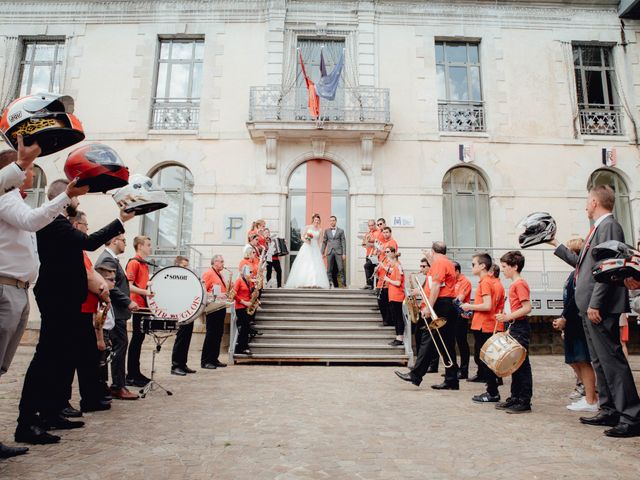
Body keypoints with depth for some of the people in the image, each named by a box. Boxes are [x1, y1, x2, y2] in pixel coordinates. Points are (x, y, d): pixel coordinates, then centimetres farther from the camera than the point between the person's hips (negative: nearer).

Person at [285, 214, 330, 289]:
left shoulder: (320, 229, 8)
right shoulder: (307, 227, 2)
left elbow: (319, 241, 12)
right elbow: (302, 237, 5)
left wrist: (319, 250, 9)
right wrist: (306, 240, -15)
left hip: (315, 249, 2)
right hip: (306, 248, -2)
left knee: (315, 265, -7)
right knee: (304, 265, -4)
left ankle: (314, 283, -6)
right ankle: (303, 283, -2)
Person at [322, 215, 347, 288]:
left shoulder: (341, 231, 7)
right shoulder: (326, 231, 11)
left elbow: (343, 242, 3)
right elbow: (324, 242, 12)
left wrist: (344, 253, -3)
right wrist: (322, 253, 7)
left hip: (338, 252, -1)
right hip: (330, 252, 2)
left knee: (341, 269, -4)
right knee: (330, 270, 2)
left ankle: (344, 284, 2)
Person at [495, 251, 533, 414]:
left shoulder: (520, 284, -14)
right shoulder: (514, 284, 15)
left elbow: (527, 308, -22)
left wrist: (508, 317, -21)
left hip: (520, 328, -10)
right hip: (515, 328, 10)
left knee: (522, 364, -3)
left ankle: (525, 402, 4)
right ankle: (515, 397, 22)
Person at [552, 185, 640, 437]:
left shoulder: (609, 226, -12)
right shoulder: (599, 228, 18)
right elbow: (581, 263, 27)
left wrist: (595, 304, -23)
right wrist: (556, 245, 34)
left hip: (600, 308, -10)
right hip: (590, 307, 10)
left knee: (611, 359, -7)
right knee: (600, 360, 14)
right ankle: (609, 411, 23)